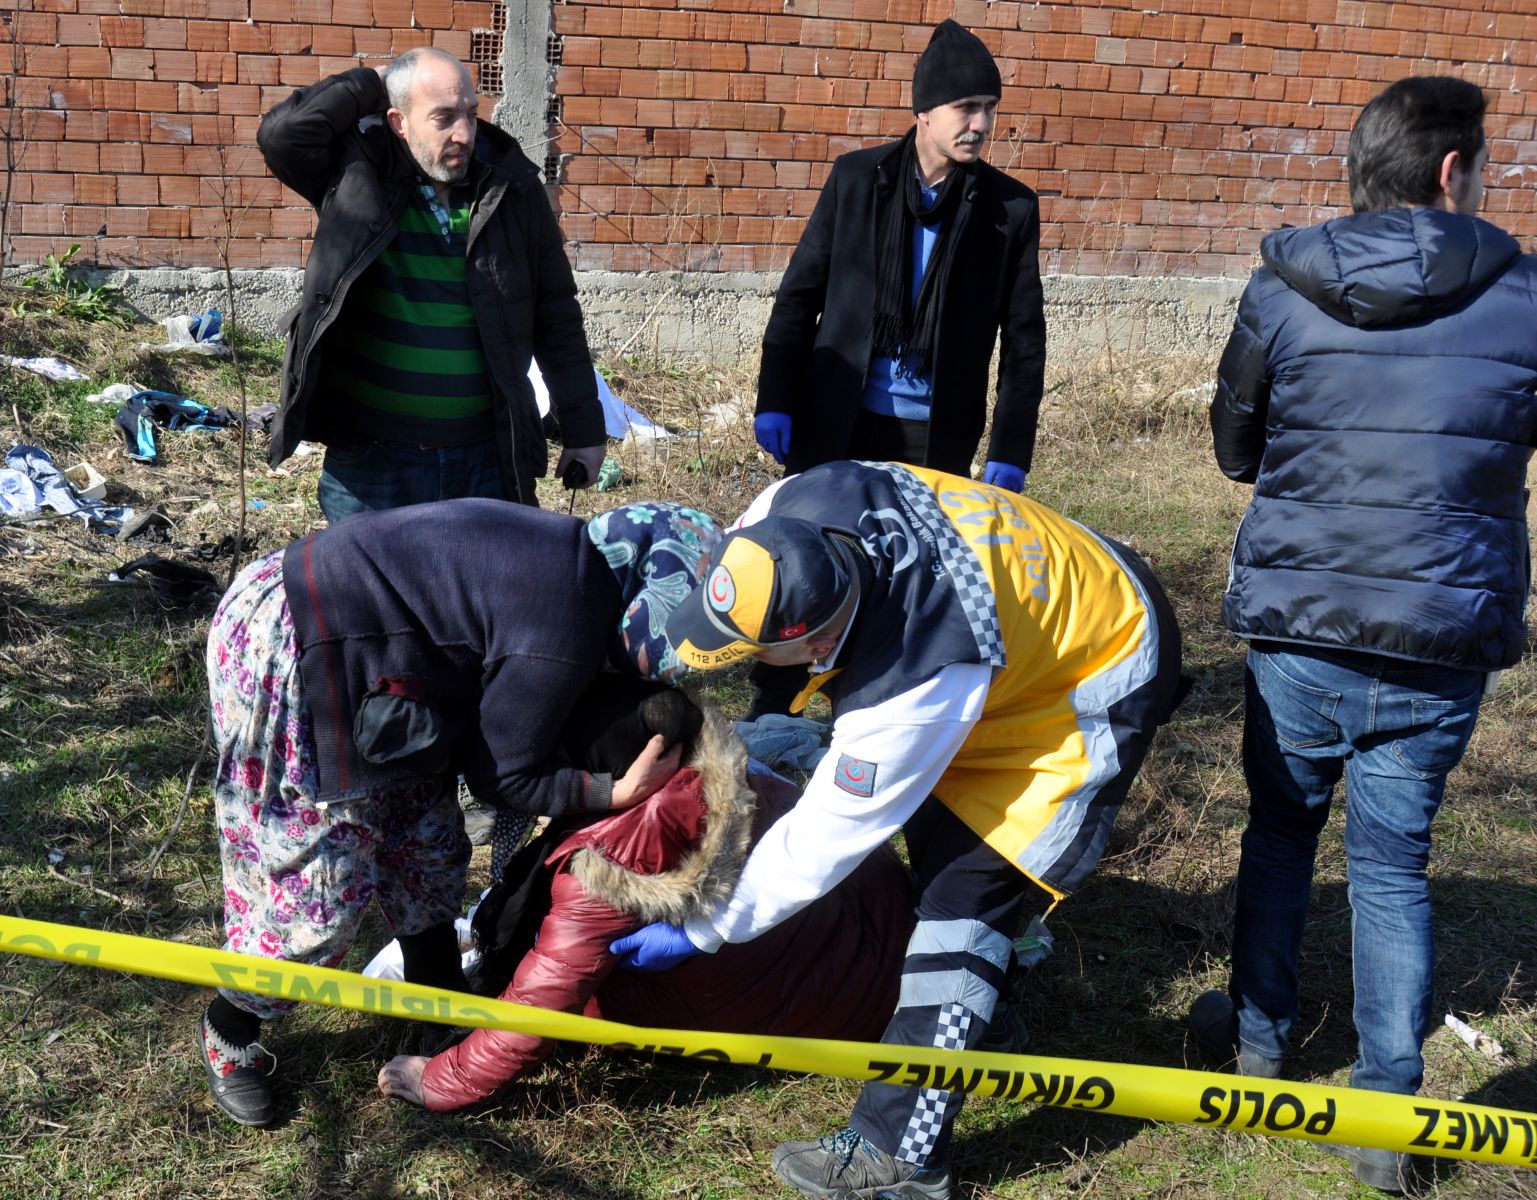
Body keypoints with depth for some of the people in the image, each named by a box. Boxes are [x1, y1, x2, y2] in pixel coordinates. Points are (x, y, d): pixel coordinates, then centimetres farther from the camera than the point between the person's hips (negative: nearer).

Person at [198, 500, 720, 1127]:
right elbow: (500, 773, -12)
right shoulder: (565, 633, -25)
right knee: (318, 884, 0)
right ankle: (227, 1033, 24)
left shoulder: (577, 553, 2)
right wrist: (619, 793, -14)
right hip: (285, 658, -10)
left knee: (426, 839, 16)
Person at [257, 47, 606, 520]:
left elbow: (557, 317, 6)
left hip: (487, 462, 2)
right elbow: (280, 134, -20)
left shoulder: (512, 188, 1)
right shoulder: (357, 178, -2)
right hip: (370, 462, -1)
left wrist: (584, 432, 6)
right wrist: (369, 82, -8)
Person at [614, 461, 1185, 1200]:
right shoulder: (799, 510, -26)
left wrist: (698, 933, -16)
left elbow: (822, 841, -27)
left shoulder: (916, 687, -40)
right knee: (933, 819, 22)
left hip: (1099, 674, -9)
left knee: (966, 890, -13)